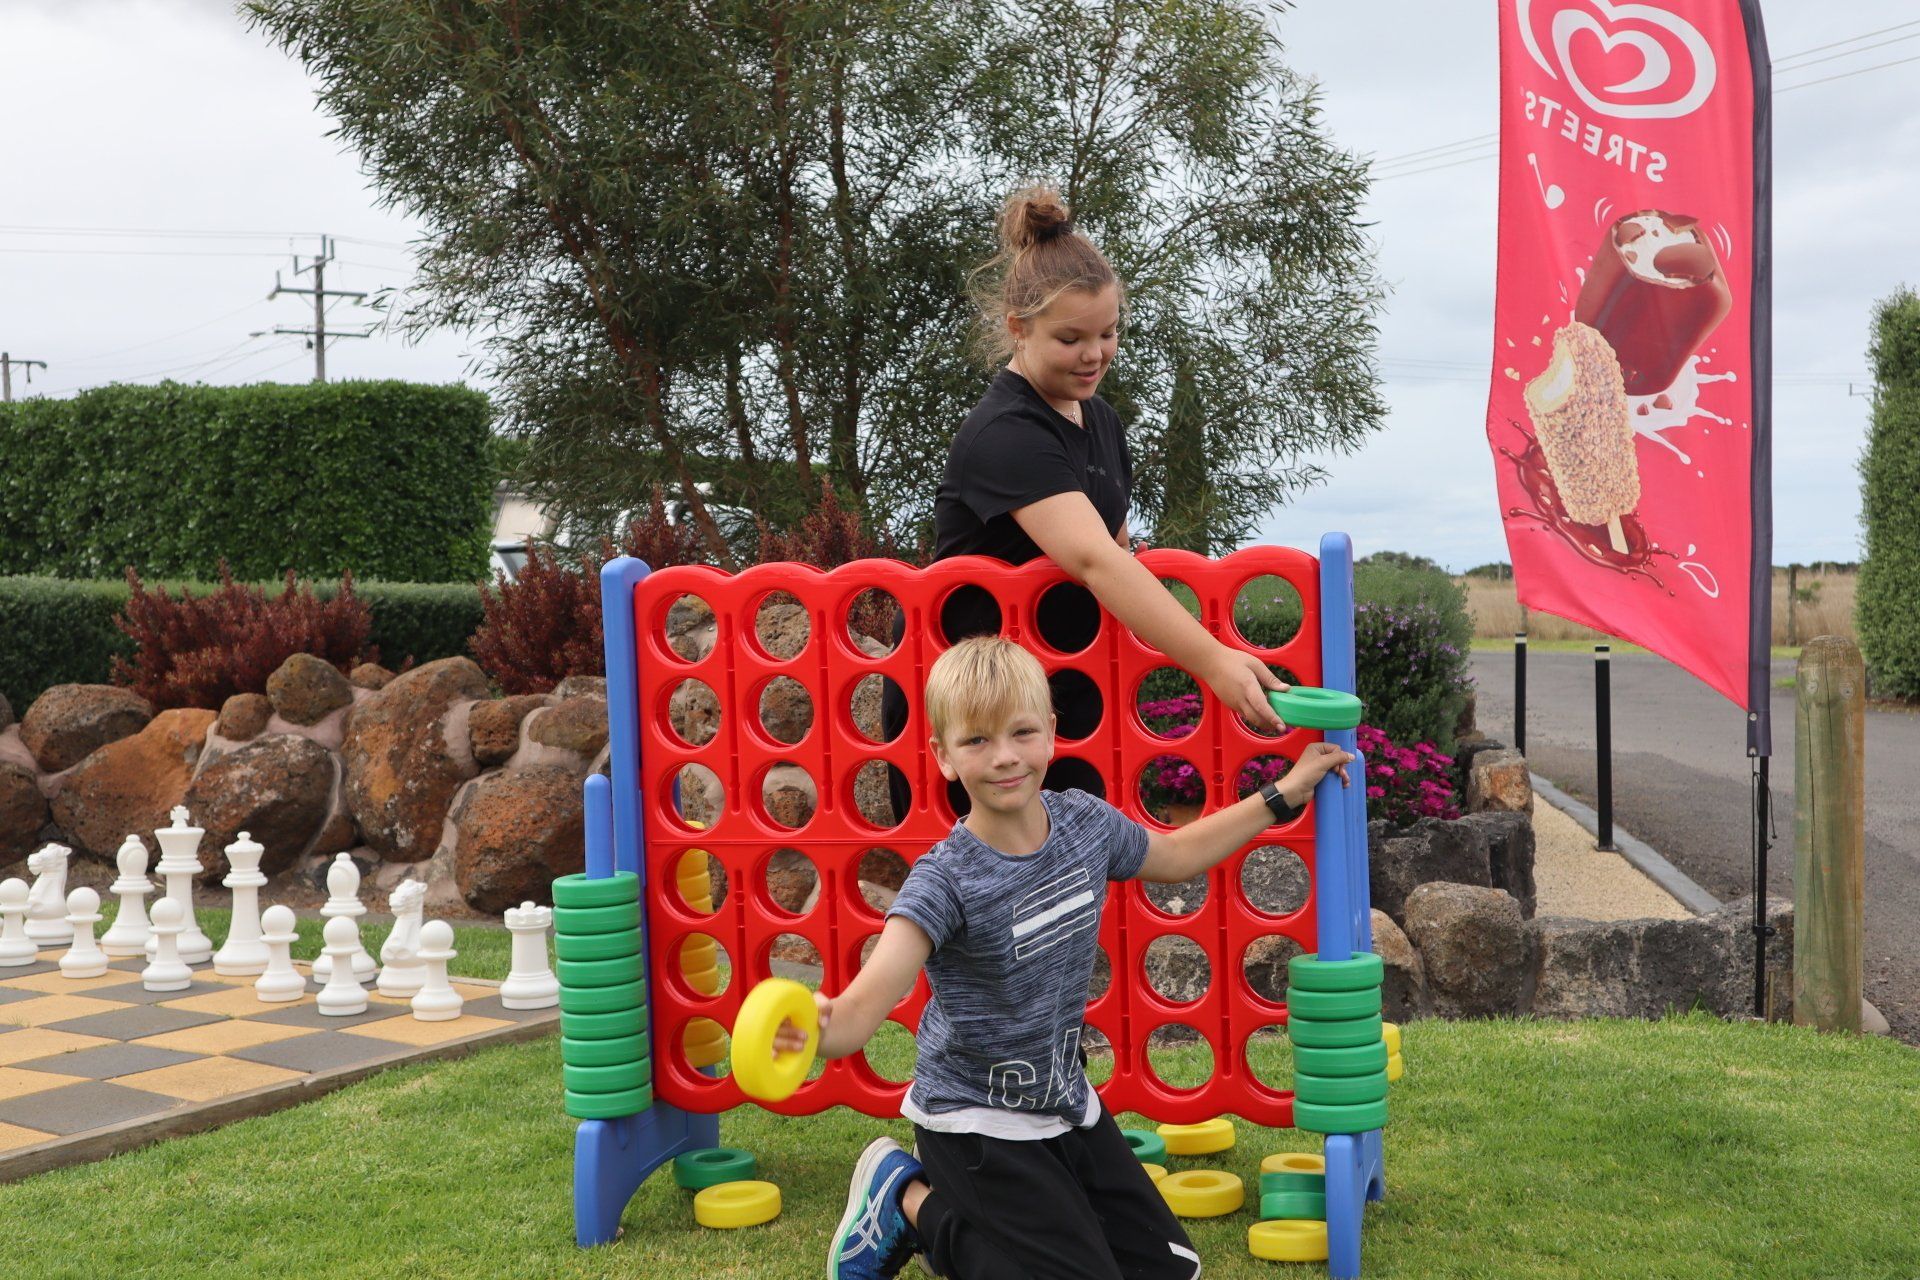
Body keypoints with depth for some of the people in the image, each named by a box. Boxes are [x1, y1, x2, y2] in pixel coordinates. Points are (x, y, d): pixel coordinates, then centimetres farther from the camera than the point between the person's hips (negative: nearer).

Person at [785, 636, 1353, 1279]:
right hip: (976, 1121, -7)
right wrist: (821, 1026, -62)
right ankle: (912, 1201, 8)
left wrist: (1285, 792, 13)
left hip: (1066, 1099, 7)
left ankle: (980, 1217, 24)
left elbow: (1176, 854, 13)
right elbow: (866, 1003, -39)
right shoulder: (946, 879, -27)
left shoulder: (1085, 821, -8)